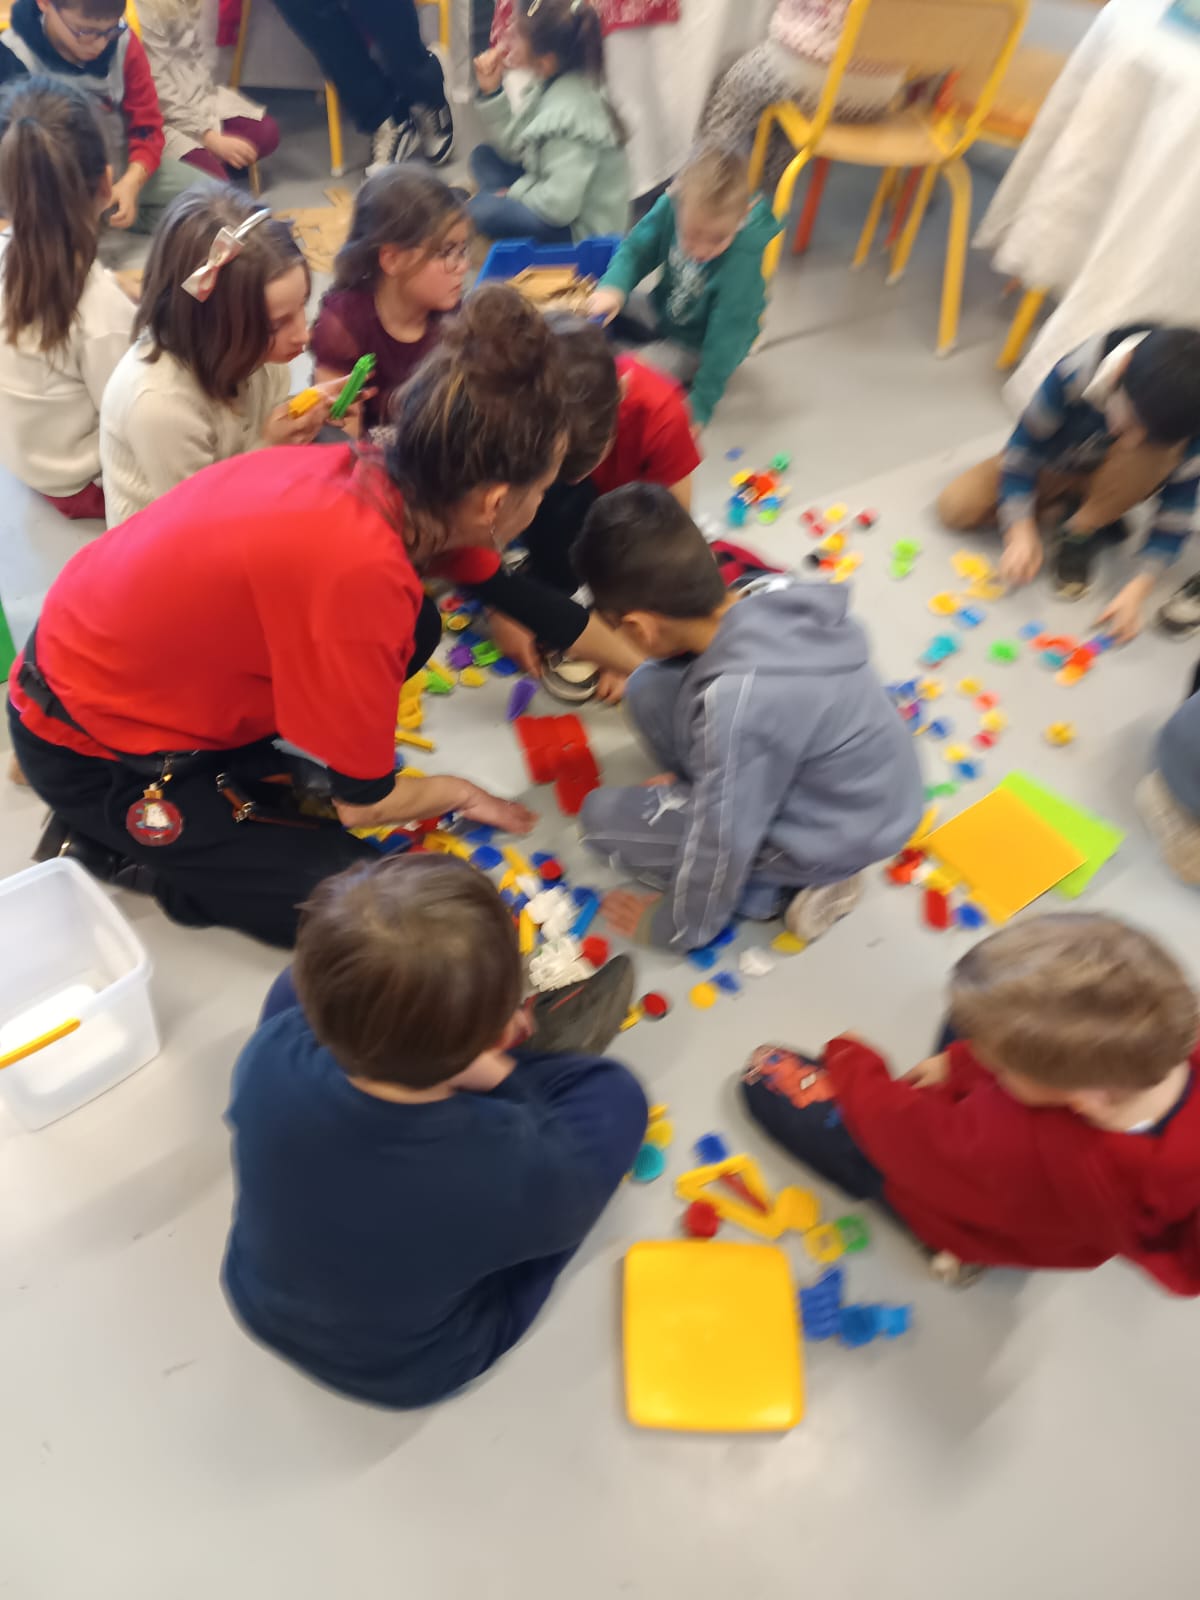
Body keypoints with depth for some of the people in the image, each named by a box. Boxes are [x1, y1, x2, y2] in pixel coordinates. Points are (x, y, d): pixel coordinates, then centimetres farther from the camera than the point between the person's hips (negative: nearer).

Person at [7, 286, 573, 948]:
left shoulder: (355, 472, -12)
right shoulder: (362, 569, -34)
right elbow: (361, 803, -20)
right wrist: (462, 794, -1)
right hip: (91, 753, -7)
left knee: (415, 625, 0)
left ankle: (235, 761, 10)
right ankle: (115, 842, 8)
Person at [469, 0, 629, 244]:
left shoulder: (568, 109, -26)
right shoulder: (550, 84, -1)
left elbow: (559, 205, -30)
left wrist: (512, 192, -13)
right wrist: (492, 92, -4)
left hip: (581, 232, -10)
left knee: (482, 208, -27)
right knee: (483, 156, 12)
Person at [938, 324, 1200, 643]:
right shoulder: (1077, 372, -36)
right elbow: (1023, 448, -26)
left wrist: (1139, 587, -35)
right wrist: (1021, 531, -36)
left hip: (1115, 481, 0)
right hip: (1051, 465, 1)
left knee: (1160, 453, -35)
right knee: (956, 509, -20)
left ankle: (1083, 532, -11)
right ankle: (1066, 504, -1)